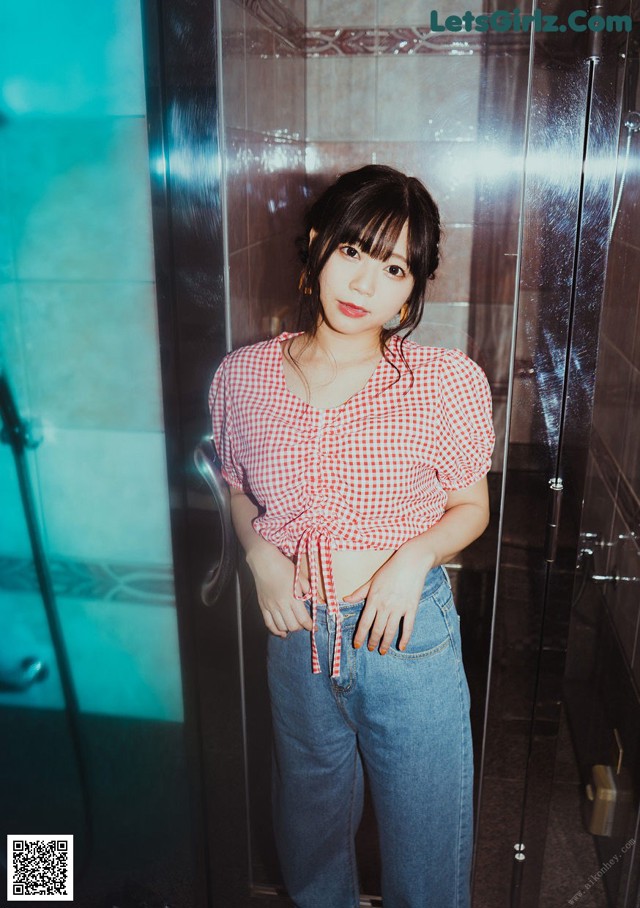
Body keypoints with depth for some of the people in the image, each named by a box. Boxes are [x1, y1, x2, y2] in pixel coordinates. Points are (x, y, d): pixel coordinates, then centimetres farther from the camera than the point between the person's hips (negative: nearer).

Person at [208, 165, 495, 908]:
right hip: (297, 632, 3)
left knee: (426, 833, 17)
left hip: (407, 631, -2)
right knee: (311, 819, 27)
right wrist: (259, 555, -9)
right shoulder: (243, 375, -7)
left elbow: (471, 506, 0)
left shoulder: (448, 384, -13)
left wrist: (414, 556, -19)